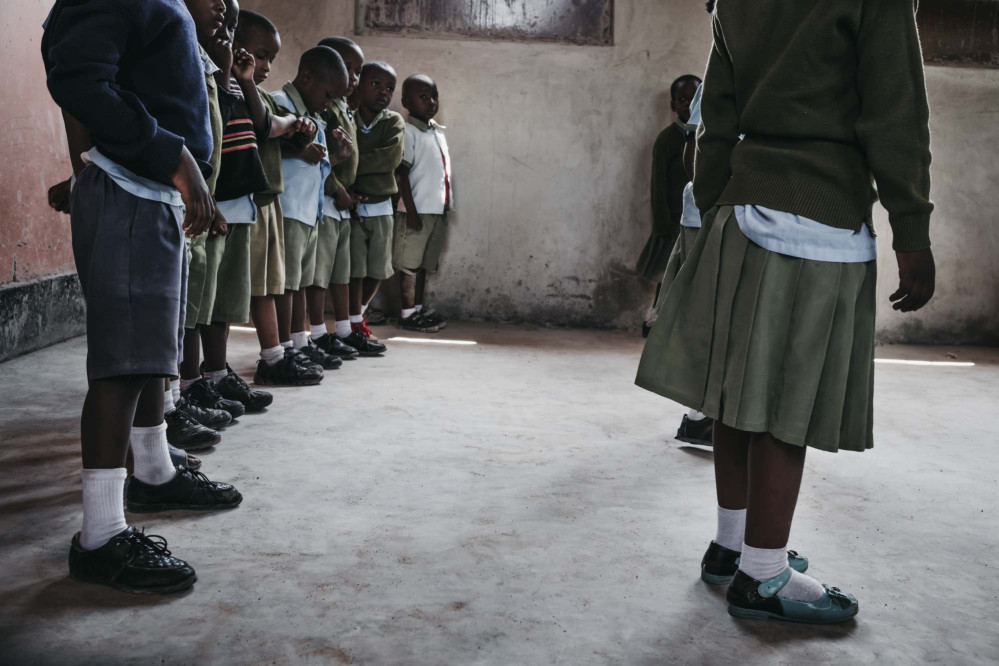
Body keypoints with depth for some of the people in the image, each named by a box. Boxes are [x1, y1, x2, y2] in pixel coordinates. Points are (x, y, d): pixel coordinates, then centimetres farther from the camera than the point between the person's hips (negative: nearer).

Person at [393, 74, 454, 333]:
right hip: (417, 211, -8)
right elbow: (402, 172, -14)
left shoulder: (438, 131, 15)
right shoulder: (408, 131, -9)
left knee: (424, 263, 14)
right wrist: (411, 210, -18)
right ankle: (408, 314, 6)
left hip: (438, 210, 8)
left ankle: (419, 309, 22)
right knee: (409, 265, 1)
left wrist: (446, 205, 16)